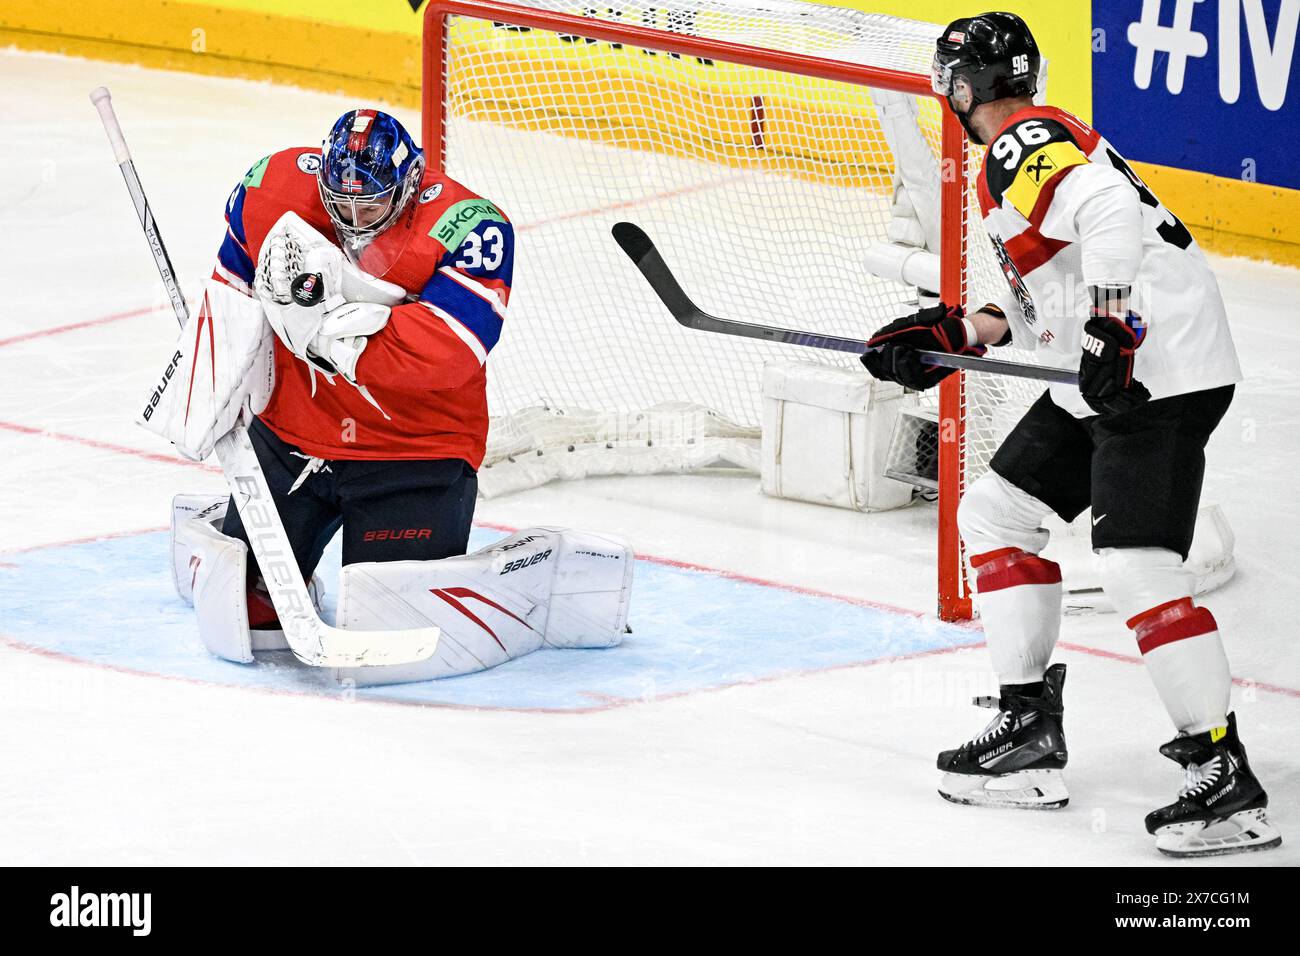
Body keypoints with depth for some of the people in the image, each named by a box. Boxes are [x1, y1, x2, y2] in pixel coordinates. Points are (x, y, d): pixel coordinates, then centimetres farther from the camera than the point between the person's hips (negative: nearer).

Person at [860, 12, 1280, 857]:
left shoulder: (1025, 143, -11)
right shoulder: (1033, 150, 21)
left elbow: (1107, 210, -29)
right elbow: (1046, 304, 24)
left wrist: (1107, 331, -32)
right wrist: (951, 336, 20)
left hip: (1161, 370, -11)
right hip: (1110, 375, 11)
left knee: (1137, 566, -18)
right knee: (996, 514, 17)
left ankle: (1228, 785, -17)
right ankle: (1031, 734, 19)